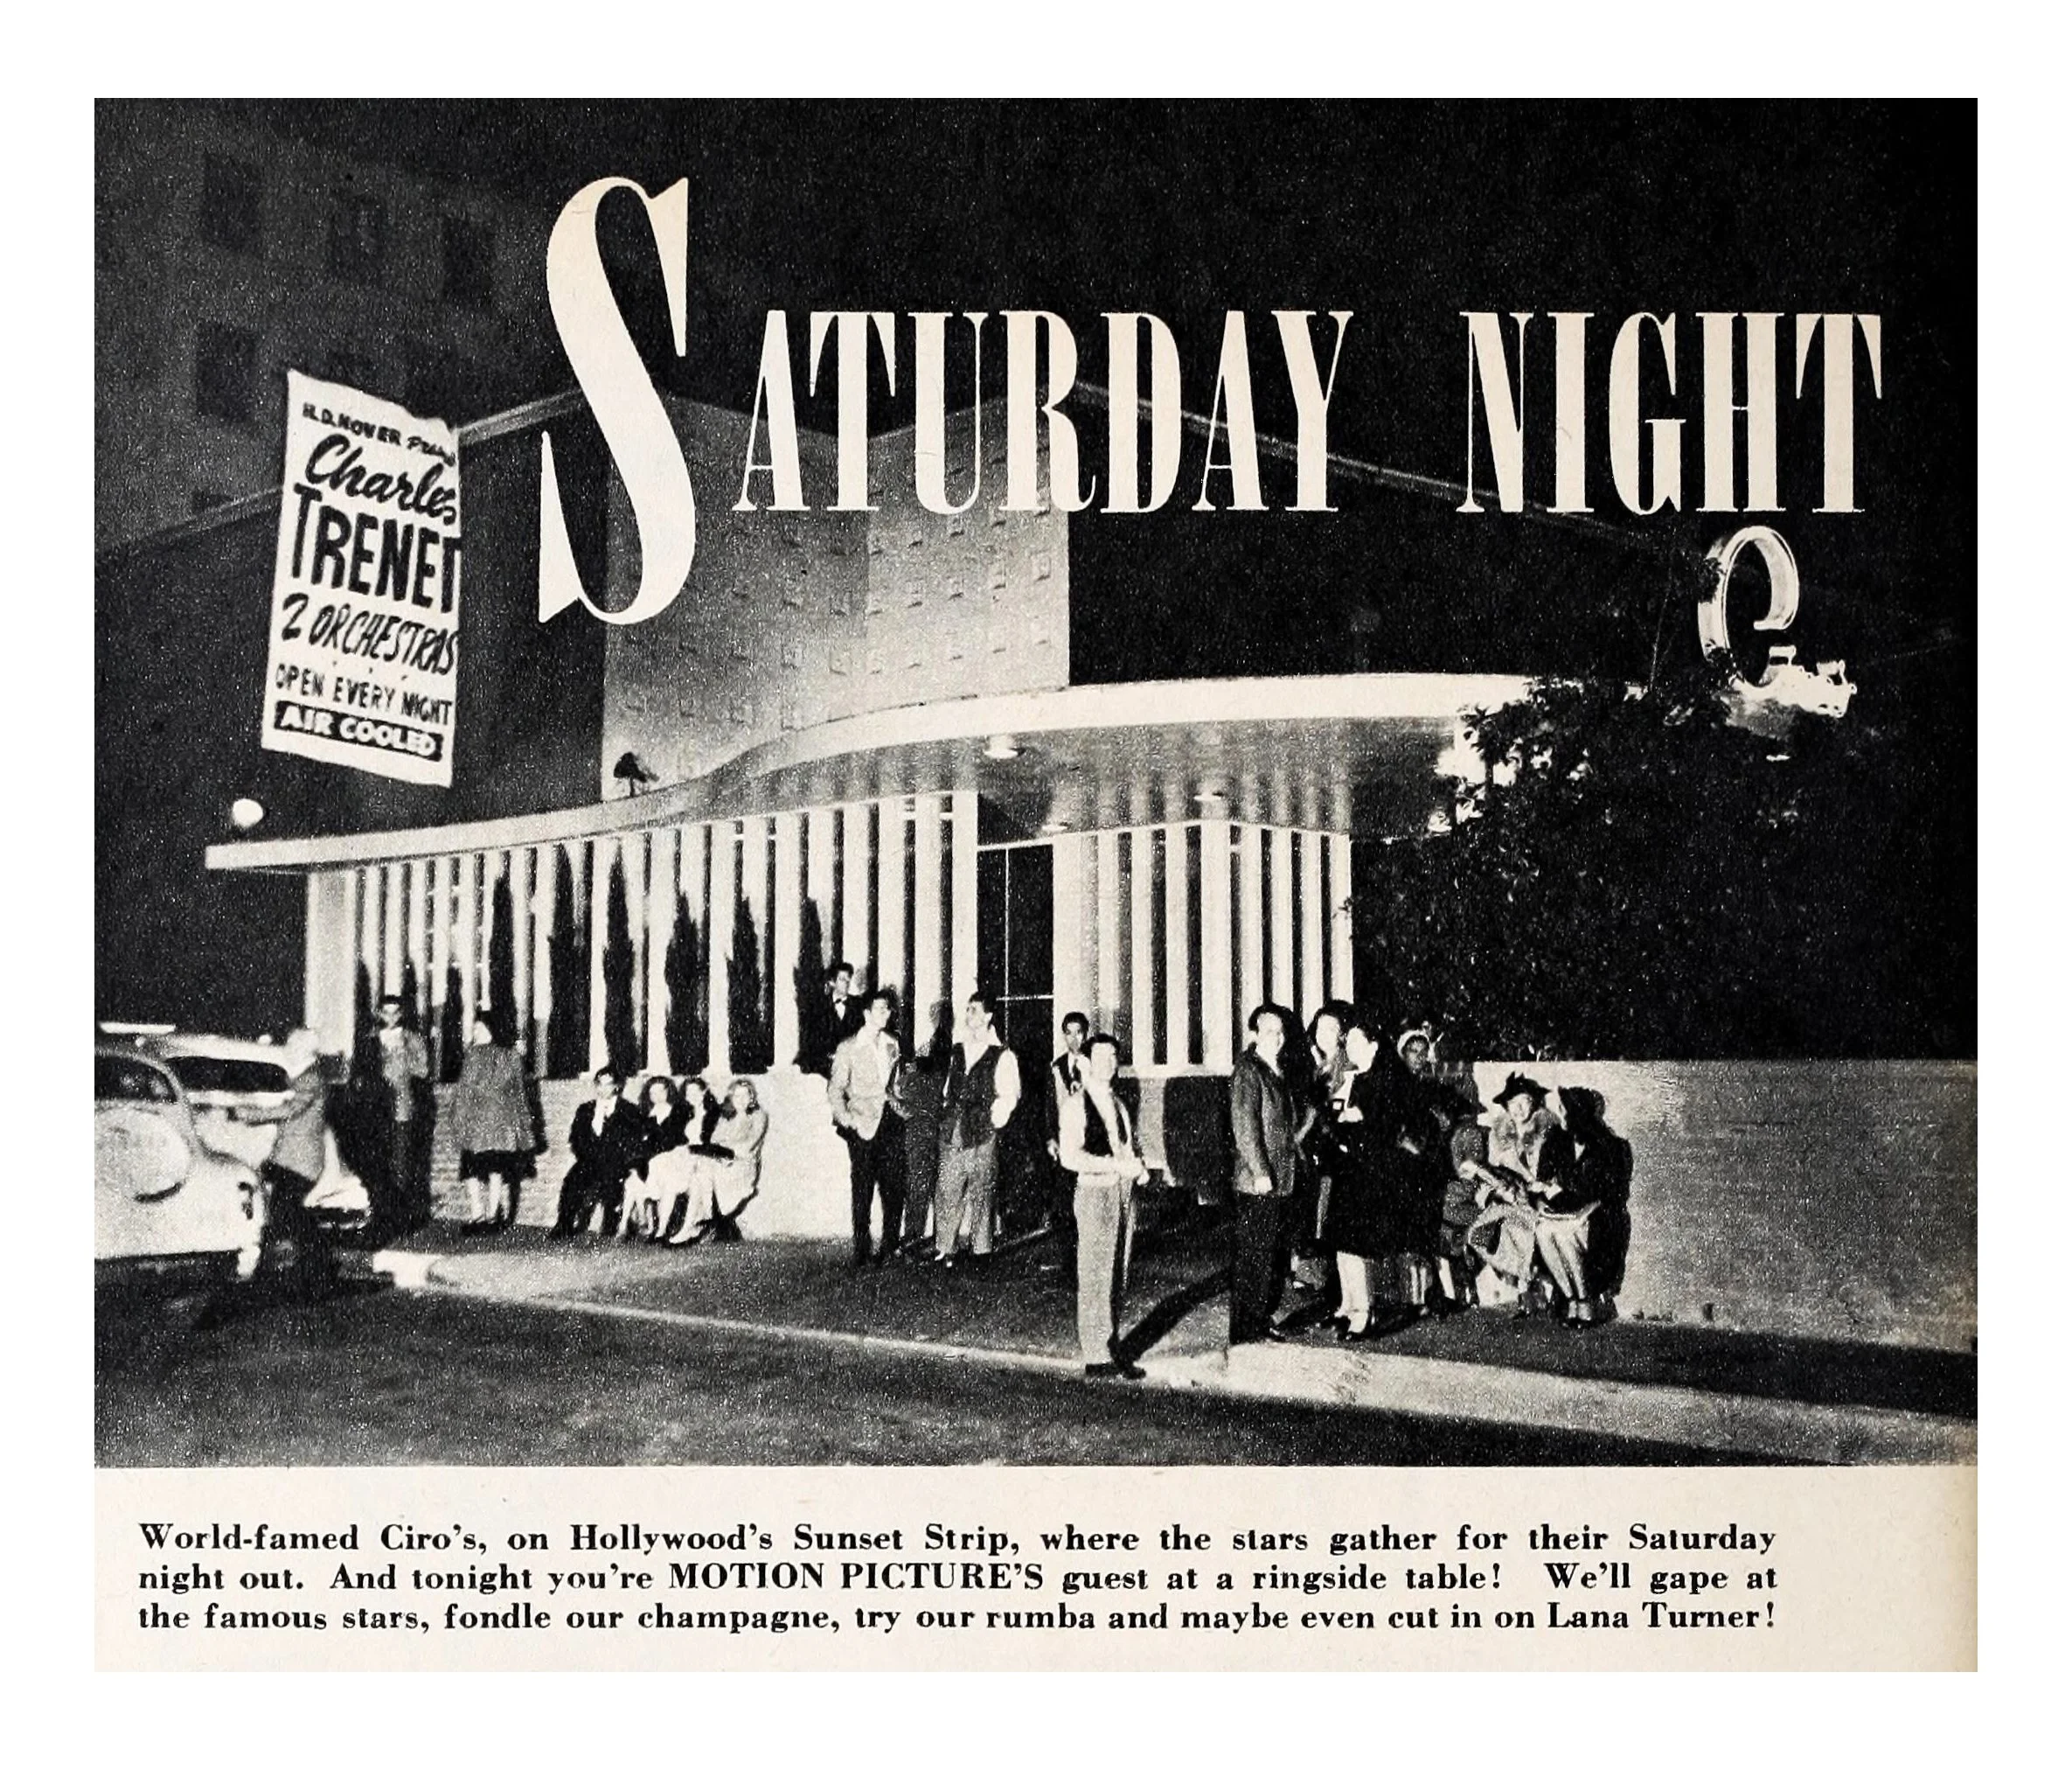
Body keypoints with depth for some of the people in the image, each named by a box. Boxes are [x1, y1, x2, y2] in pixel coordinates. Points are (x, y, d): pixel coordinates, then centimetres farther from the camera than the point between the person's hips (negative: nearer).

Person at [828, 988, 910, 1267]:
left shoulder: (892, 1045, 14)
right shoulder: (849, 1048, -2)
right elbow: (835, 1091, -1)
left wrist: (898, 1105, 10)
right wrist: (847, 1120, -11)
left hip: (891, 1121, 5)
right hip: (864, 1126, -5)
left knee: (895, 1189, 3)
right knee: (862, 1190, -3)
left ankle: (889, 1249, 13)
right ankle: (860, 1252, 4)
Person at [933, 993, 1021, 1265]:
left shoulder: (1002, 1056, -1)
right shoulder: (957, 1052, 16)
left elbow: (1009, 1097, -3)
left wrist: (994, 1119, -8)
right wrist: (948, 1115, 13)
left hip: (983, 1134, -5)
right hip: (954, 1135, 5)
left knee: (981, 1196, 0)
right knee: (946, 1193, 2)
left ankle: (981, 1252, 7)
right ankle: (944, 1251, 7)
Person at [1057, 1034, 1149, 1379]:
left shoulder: (1118, 1103, 16)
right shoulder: (1076, 1105, -8)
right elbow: (1070, 1157, -17)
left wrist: (1138, 1164, 3)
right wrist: (1118, 1165, -19)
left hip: (1124, 1189, 7)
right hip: (1095, 1192, -7)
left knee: (1119, 1274, 11)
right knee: (1096, 1276, -4)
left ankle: (1107, 1341, 22)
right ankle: (1097, 1356, 1)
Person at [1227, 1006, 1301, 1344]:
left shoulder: (1278, 1071, 15)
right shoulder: (1247, 1070, -11)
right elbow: (1244, 1125, -17)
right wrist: (1261, 1173, -20)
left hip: (1279, 1181, 9)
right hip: (1256, 1182, -9)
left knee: (1273, 1255, 14)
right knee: (1251, 1259, -4)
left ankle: (1263, 1322, 24)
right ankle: (1244, 1333, 1)